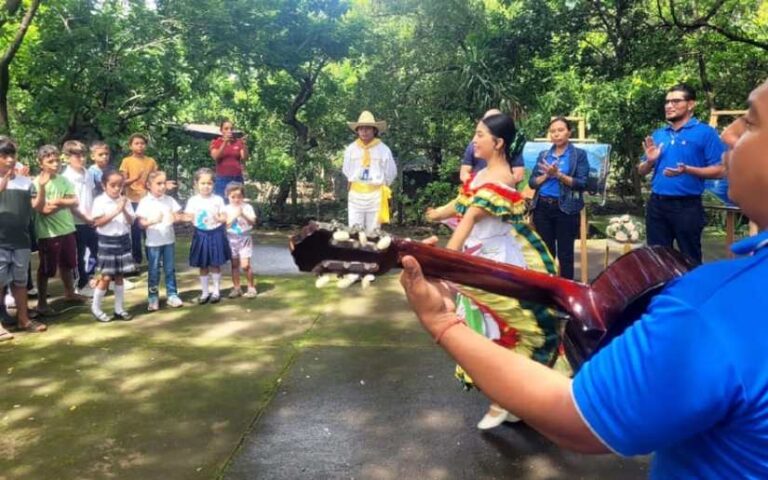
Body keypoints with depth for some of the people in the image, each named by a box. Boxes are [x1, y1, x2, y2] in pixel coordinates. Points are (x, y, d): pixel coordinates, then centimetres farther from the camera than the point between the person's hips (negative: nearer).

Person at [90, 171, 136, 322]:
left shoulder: (124, 201, 4)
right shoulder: (100, 201, -8)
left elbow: (131, 221, 2)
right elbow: (98, 222, -15)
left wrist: (124, 210, -16)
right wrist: (116, 211, -20)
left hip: (123, 240, 4)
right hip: (107, 241, -4)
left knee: (119, 276, 10)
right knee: (106, 277, -2)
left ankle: (119, 309, 18)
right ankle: (95, 307, 16)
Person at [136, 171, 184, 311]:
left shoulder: (169, 200, 4)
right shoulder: (145, 202, -6)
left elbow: (178, 216, 5)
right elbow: (141, 223, -9)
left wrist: (176, 218, -18)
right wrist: (153, 221, -27)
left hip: (169, 240, 3)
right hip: (153, 242, -3)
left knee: (170, 269, 9)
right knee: (153, 271, 5)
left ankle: (172, 295, 18)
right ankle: (153, 298, 15)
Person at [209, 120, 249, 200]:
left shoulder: (239, 142, 9)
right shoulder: (216, 142, 6)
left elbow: (245, 158, -1)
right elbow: (215, 157, -11)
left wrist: (244, 145, -17)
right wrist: (225, 142, -20)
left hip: (237, 178, 2)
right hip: (222, 179, -2)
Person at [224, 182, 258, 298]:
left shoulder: (247, 207, -5)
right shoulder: (226, 209, -2)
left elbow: (253, 222, -15)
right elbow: (225, 225, -10)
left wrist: (243, 215, -28)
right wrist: (234, 216, -21)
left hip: (244, 238, -2)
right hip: (231, 239, 2)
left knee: (245, 265, -7)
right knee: (234, 265, 9)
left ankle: (251, 287, 7)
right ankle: (236, 288, 19)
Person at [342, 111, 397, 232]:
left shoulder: (383, 149, -3)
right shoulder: (351, 149, 2)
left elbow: (390, 173, 5)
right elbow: (347, 171, 14)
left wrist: (381, 186, 11)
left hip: (375, 194, -1)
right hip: (355, 194, 1)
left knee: (373, 231, 4)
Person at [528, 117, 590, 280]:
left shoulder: (579, 154, 1)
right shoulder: (543, 155, 12)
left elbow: (582, 183, -8)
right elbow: (532, 182, 7)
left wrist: (558, 175, -17)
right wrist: (546, 175, -11)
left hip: (565, 208, -4)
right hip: (542, 207, 4)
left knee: (565, 253, 0)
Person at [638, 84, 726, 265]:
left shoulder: (705, 132, -4)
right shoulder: (658, 135, 11)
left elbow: (719, 170, -9)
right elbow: (642, 171, 15)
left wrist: (687, 170, -22)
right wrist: (650, 161, -6)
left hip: (687, 205, -5)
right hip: (656, 204, 5)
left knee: (690, 260, 4)